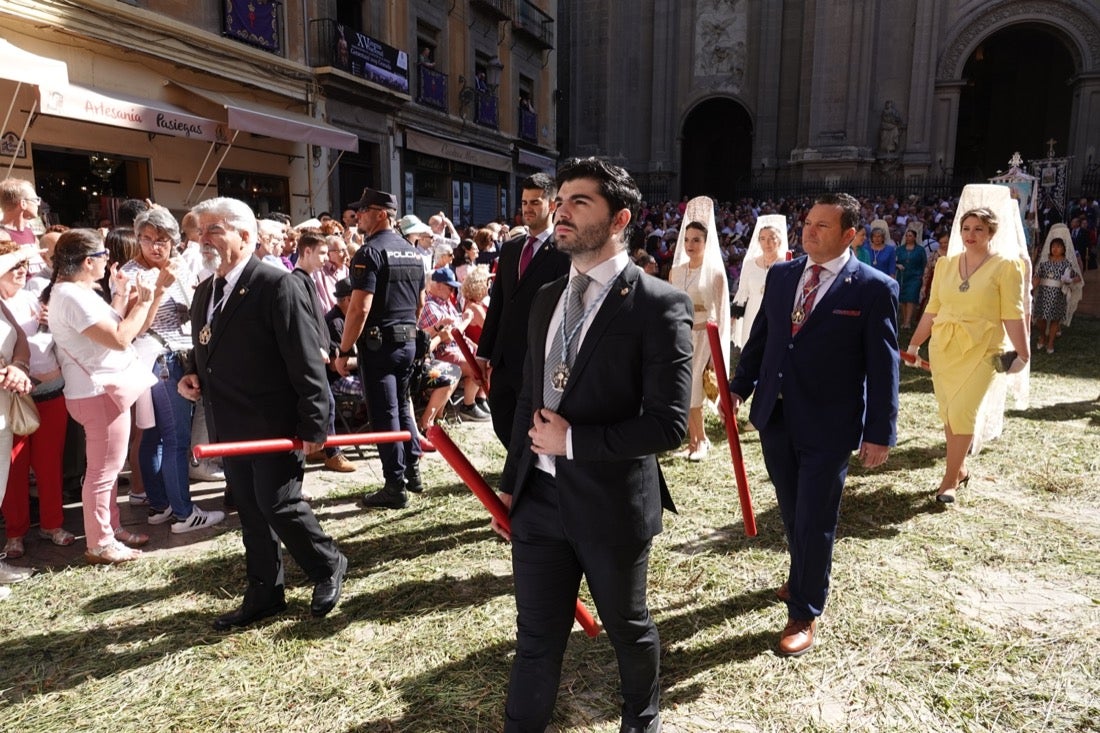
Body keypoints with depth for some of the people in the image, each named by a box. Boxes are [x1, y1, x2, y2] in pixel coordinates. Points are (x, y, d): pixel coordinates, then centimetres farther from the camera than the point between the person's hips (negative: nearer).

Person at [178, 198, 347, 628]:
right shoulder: (205, 291, 11)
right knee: (250, 513, 14)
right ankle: (264, 594, 28)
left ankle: (328, 566, 21)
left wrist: (313, 426, -18)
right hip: (231, 426, 8)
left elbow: (306, 361, -18)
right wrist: (193, 376, 3)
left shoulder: (278, 286, -15)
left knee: (278, 505, -3)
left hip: (274, 424, -8)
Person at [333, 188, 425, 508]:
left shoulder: (370, 252, -13)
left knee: (384, 414, 0)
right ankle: (413, 471, 25)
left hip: (378, 344, -7)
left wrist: (343, 350, -14)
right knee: (402, 406, 20)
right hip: (408, 341, 8)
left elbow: (360, 308, -20)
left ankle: (395, 487, 6)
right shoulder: (413, 252, 10)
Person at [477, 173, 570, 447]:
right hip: (504, 359, 7)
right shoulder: (509, 249, 13)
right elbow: (496, 304, 15)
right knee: (502, 424, 14)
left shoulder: (563, 252, -8)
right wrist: (484, 352, 13)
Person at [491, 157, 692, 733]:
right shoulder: (547, 298, 7)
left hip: (612, 504, -4)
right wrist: (511, 483, 13)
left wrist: (572, 440, -19)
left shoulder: (658, 304, -14)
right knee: (536, 639, 15)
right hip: (540, 499, 4)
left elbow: (669, 423, -19)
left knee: (629, 629, 21)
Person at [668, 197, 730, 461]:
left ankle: (700, 440, 15)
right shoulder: (676, 271, 6)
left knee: (691, 390, -5)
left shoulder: (716, 272, -5)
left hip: (704, 337, -4)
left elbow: (722, 313, -4)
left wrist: (718, 352, -5)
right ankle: (695, 439, 19)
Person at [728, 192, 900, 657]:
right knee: (791, 512, 20)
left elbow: (883, 366, -9)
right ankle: (804, 578, 44)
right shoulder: (780, 275, 5)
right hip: (775, 415, 5)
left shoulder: (874, 288, -9)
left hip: (828, 426, -5)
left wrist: (879, 432, -9)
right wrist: (739, 386, 4)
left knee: (815, 522, 4)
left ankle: (805, 613, 22)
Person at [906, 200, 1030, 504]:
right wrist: (914, 344, 13)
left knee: (962, 413, -9)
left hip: (981, 350, -4)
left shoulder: (1005, 265, -5)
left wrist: (1022, 353, -9)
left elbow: (1013, 314, -7)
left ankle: (950, 479, 4)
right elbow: (932, 310, 11)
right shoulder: (945, 264, 6)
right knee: (947, 412, 10)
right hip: (943, 347, 4)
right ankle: (960, 469, 28)